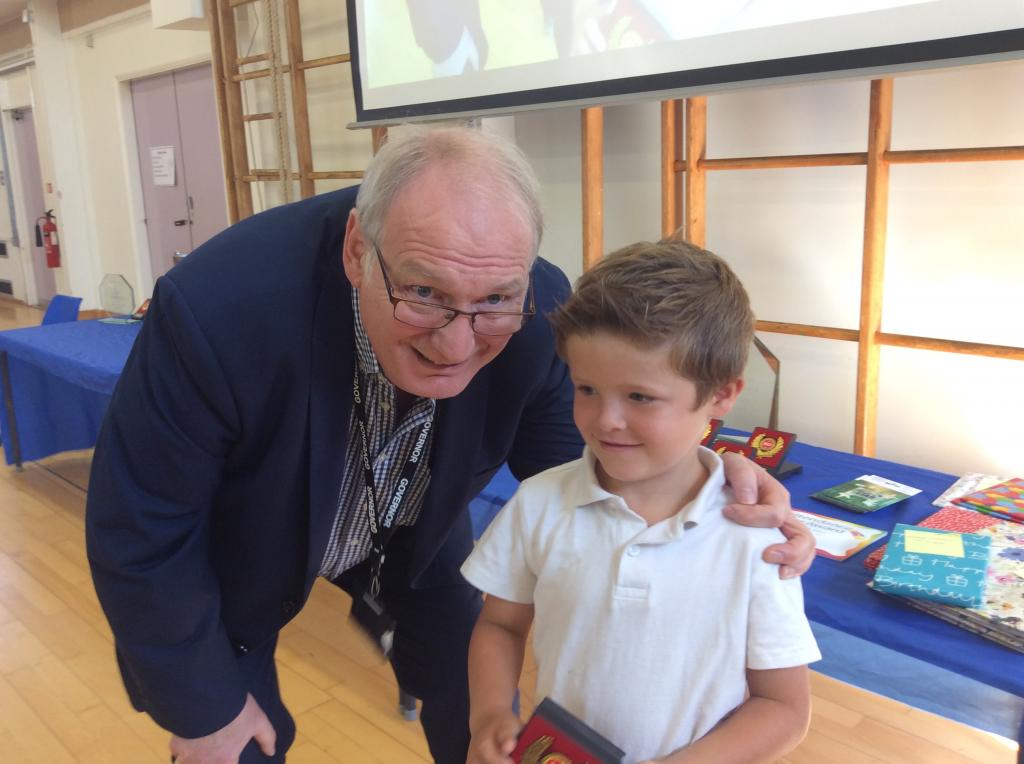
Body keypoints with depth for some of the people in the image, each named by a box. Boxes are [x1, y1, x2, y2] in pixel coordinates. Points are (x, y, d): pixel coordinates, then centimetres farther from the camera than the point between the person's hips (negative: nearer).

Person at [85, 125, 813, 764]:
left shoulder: (535, 317, -30)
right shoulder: (218, 310, -40)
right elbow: (140, 531, -25)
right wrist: (199, 704, -12)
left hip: (413, 529, 3)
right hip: (228, 551, -2)